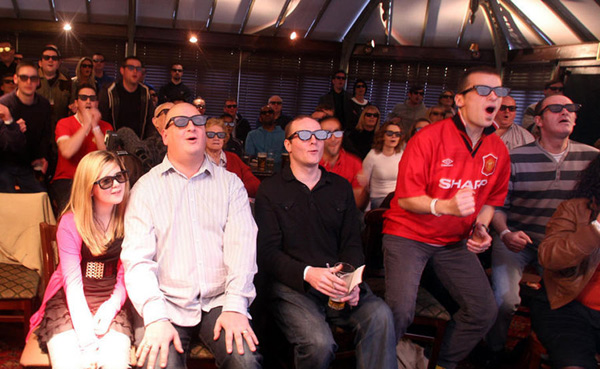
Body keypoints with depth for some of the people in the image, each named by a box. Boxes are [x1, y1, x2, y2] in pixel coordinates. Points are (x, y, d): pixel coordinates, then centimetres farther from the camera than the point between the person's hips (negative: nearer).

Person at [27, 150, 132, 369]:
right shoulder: (71, 223, -8)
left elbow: (125, 276, 0)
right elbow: (73, 282, -15)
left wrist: (111, 306, -21)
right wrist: (87, 341, -25)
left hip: (111, 299, 1)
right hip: (70, 300, 0)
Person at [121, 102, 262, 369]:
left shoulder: (230, 183, 10)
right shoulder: (146, 187, 6)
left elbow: (242, 244, -2)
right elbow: (137, 258, -4)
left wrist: (235, 306, -15)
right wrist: (155, 318, -17)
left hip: (219, 301, 1)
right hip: (166, 302, 0)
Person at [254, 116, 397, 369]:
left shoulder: (341, 187, 17)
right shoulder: (270, 190, 6)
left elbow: (352, 245, 11)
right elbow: (268, 253, -3)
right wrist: (307, 273, -20)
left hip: (338, 283, 3)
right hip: (291, 286, -2)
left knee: (380, 315, -27)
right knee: (319, 343, -28)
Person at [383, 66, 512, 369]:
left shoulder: (497, 151, 2)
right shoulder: (428, 139, -17)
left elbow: (491, 199, 15)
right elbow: (405, 198, -18)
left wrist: (481, 228, -4)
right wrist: (444, 206, -34)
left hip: (454, 241, 6)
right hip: (408, 234, -5)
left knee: (485, 311, 0)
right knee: (400, 311, -20)